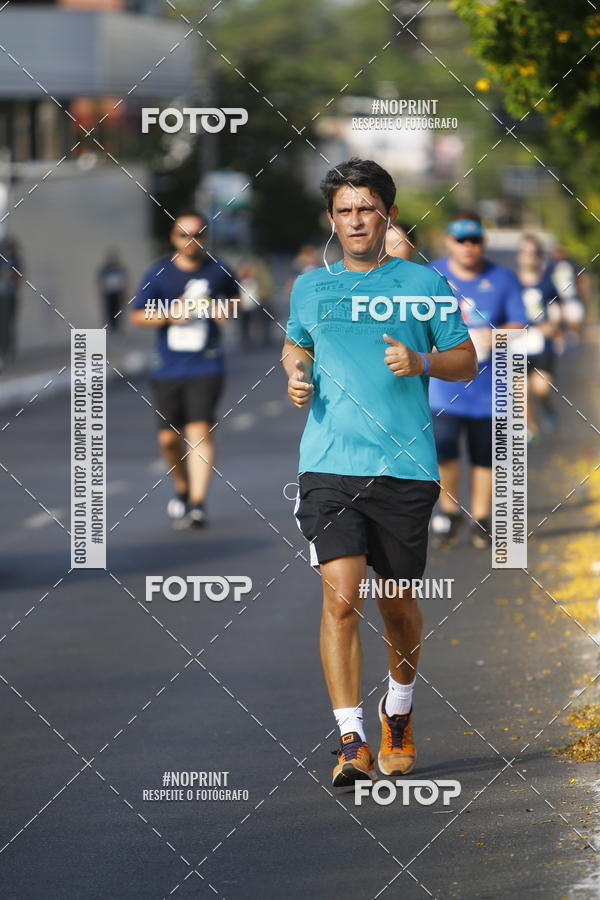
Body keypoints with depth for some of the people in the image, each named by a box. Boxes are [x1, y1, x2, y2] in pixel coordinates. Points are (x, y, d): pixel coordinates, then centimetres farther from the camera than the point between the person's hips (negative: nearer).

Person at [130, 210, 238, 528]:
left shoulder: (217, 271, 3)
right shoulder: (159, 273, 0)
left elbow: (233, 295, 24)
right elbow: (137, 315, 2)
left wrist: (227, 310, 2)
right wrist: (169, 315, -14)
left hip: (206, 367, -1)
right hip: (168, 368, 1)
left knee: (200, 430, -15)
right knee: (168, 437, 6)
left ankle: (198, 503, -17)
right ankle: (182, 489, 32)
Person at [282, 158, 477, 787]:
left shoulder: (424, 283, 5)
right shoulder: (310, 287, 11)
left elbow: (466, 359, 10)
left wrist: (422, 362, -10)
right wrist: (296, 375, 7)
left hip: (406, 468, 0)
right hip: (329, 467, 0)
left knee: (399, 605, 10)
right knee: (341, 598, -14)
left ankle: (398, 711, 37)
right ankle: (351, 742, -13)